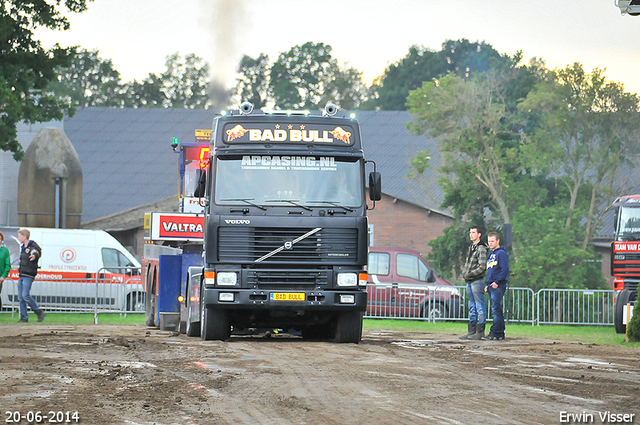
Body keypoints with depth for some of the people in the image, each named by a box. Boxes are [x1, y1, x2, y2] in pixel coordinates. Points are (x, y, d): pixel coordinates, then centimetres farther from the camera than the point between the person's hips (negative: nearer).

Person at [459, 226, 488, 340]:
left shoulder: (481, 249, -10)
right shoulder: (471, 247, 18)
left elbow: (482, 267, -16)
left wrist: (469, 274, -14)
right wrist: (464, 273, 8)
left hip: (477, 281, -9)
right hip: (469, 282, 9)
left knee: (480, 306, -6)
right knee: (472, 307, 11)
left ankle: (480, 332, -5)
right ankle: (472, 331, 14)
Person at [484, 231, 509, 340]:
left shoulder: (501, 253, -7)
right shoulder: (490, 255, 20)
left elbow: (505, 270, -15)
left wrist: (497, 282, -18)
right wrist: (488, 285, 18)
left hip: (498, 286, -9)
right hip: (491, 286, 9)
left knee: (496, 309, -11)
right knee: (495, 310, 9)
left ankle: (496, 332, -12)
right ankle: (500, 333, 12)